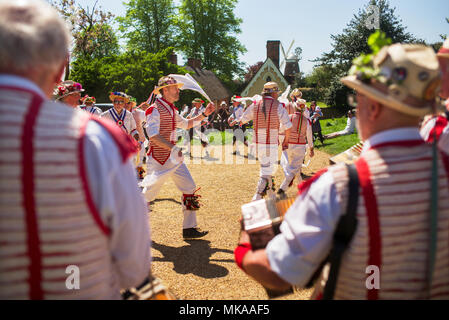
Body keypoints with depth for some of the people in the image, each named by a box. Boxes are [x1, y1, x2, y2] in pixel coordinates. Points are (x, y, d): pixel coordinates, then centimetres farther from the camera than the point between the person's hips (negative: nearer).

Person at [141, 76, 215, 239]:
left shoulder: (171, 109, 14)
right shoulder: (155, 109, -13)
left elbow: (186, 124, 26)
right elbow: (153, 135, -24)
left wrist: (204, 114, 15)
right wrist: (173, 148, -33)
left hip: (173, 158, 9)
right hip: (158, 159, -8)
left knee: (189, 188, 2)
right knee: (148, 194, -1)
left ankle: (189, 228, 7)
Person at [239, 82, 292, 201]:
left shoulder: (255, 105, 4)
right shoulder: (279, 106, -8)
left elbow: (242, 120, 14)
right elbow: (287, 126, -10)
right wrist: (286, 140, 5)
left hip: (258, 142, 5)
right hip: (271, 144, -5)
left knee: (266, 168, 21)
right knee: (266, 171, -2)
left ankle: (272, 195, 31)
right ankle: (257, 198, -10)